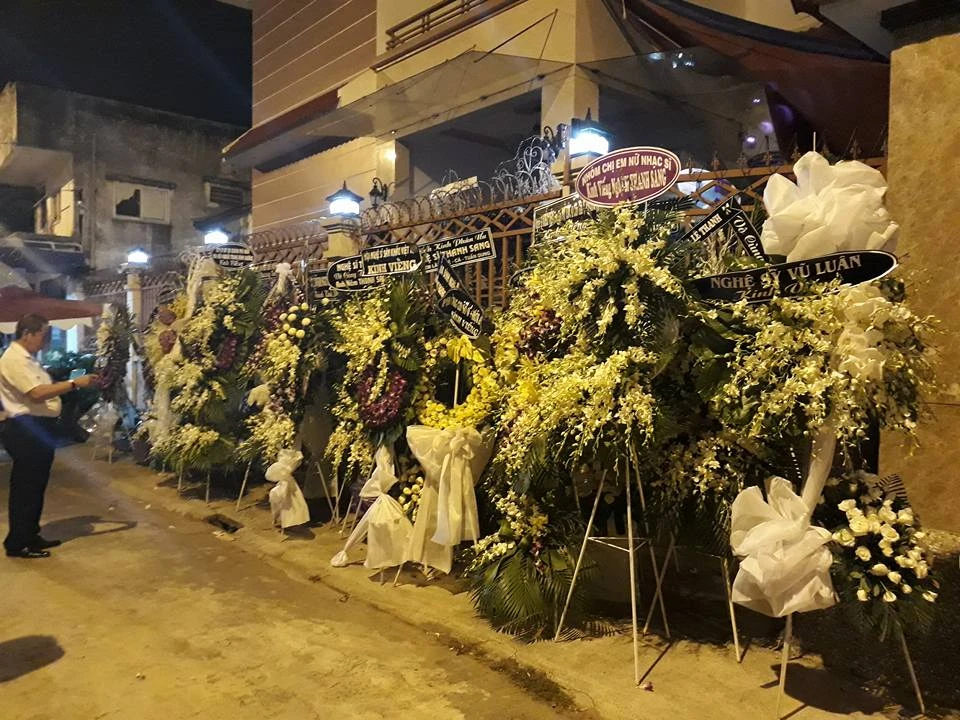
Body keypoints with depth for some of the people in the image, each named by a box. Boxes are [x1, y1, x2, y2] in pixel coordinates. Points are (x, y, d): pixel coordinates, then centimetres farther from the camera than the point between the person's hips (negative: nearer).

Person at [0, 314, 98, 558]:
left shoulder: (28, 358, 17)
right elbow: (36, 393, -26)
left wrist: (71, 386, 8)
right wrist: (74, 383, -25)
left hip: (38, 428, 10)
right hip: (25, 430, -10)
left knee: (36, 485, 16)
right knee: (25, 487, -2)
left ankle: (30, 535, 27)